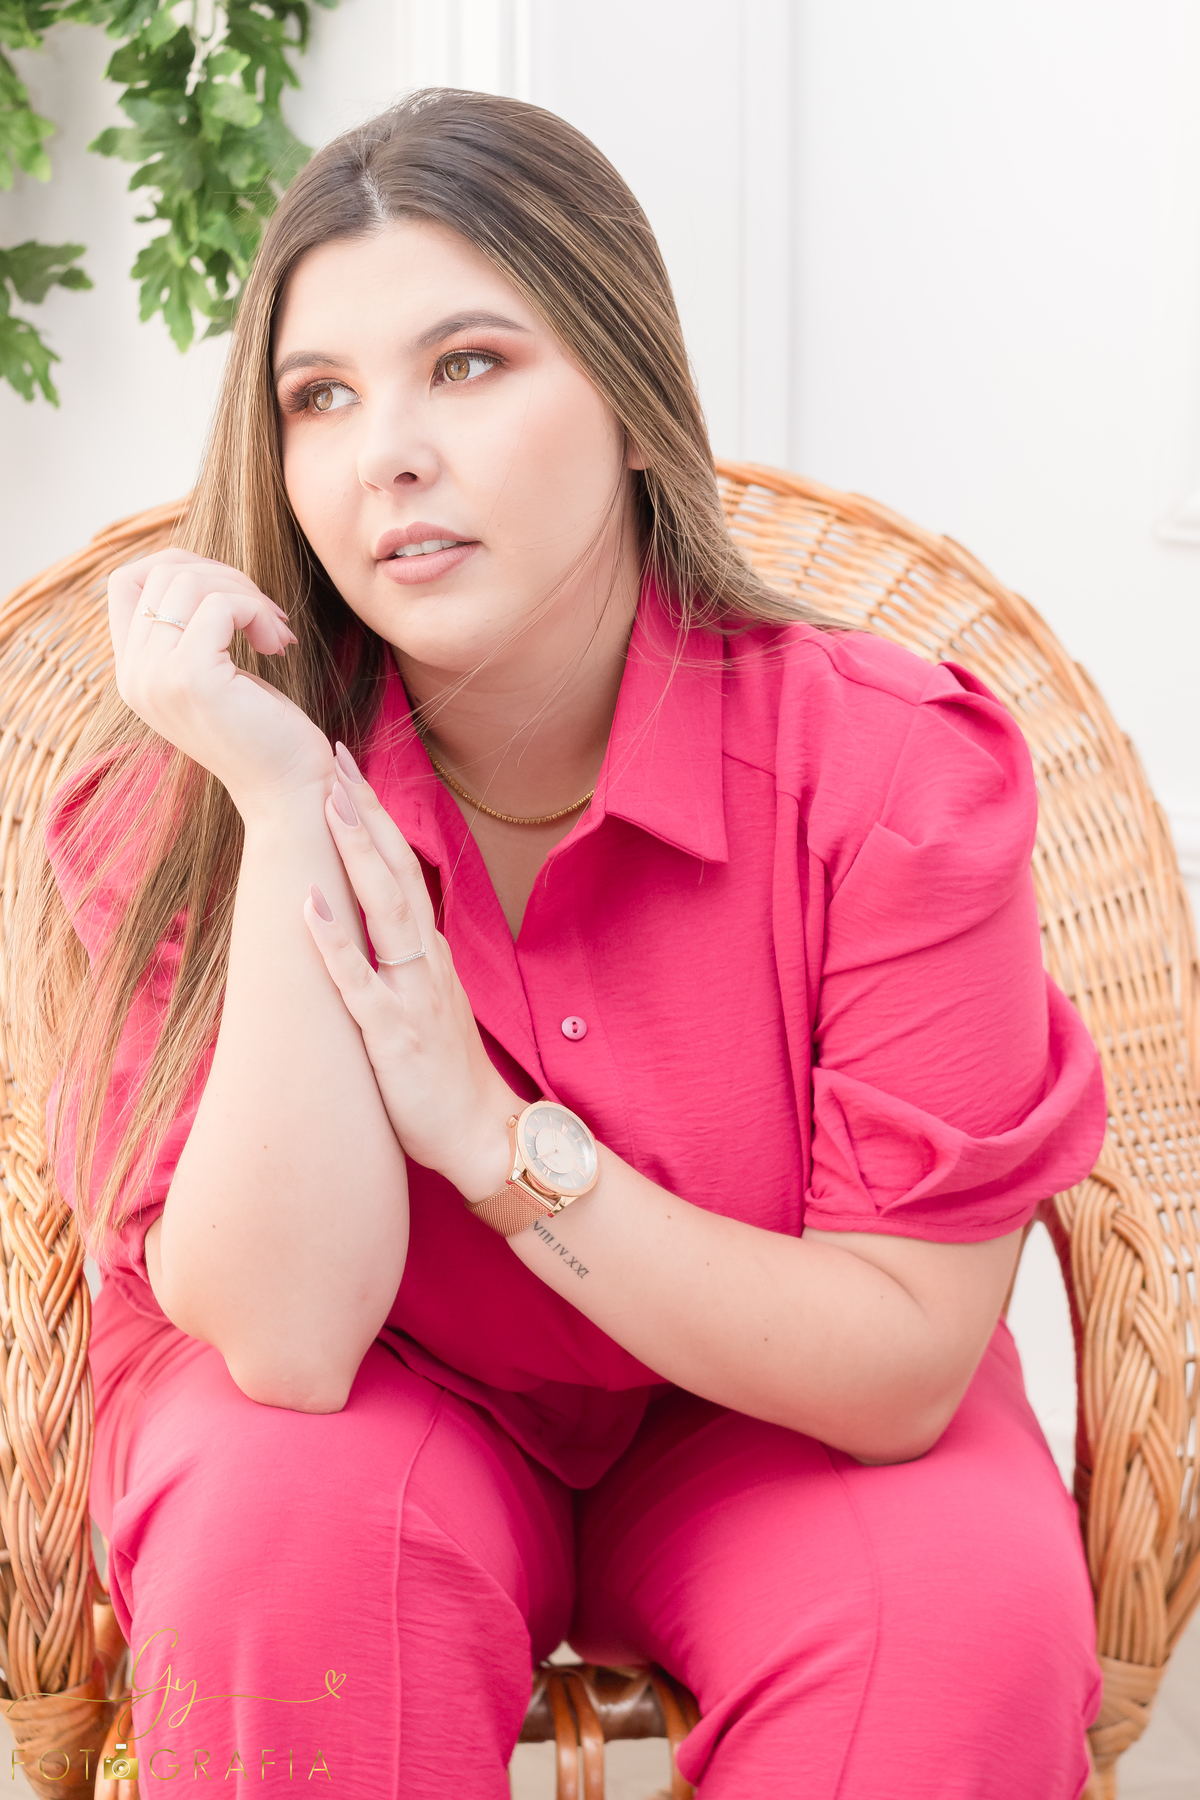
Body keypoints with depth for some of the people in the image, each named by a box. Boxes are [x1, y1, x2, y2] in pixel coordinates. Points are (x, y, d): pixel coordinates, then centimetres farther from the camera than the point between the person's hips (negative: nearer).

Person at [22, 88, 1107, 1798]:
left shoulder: (888, 767, -21)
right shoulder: (180, 795, -18)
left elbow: (905, 1371, -21)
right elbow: (281, 1338, -28)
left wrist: (490, 1128, -29)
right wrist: (287, 802, -32)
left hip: (766, 1417, 0)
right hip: (373, 1417, 1)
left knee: (968, 1597, -29)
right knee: (295, 1516, -32)